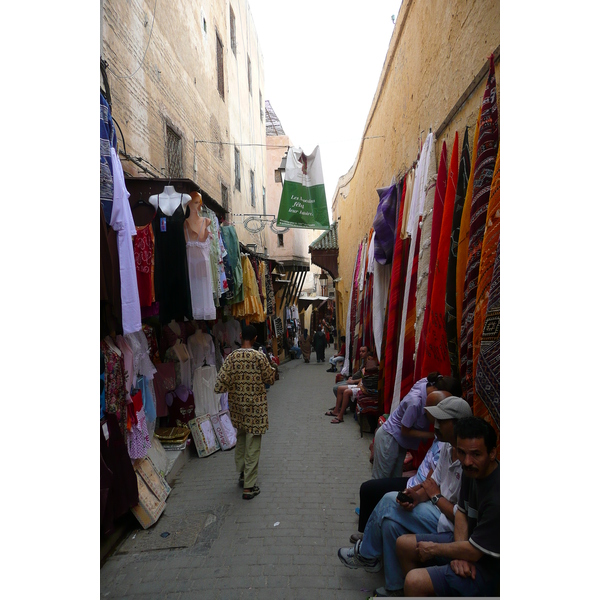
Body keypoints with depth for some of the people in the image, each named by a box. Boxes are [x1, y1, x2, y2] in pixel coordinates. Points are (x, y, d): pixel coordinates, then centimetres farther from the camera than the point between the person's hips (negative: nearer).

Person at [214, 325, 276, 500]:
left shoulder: (231, 358, -8)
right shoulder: (259, 356, -16)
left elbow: (220, 385, -11)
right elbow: (270, 379, -6)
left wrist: (233, 386, 9)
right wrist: (270, 369, 13)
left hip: (237, 406, 4)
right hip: (255, 407, -4)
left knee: (241, 441, 23)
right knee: (252, 447, 5)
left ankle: (242, 475, 39)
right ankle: (249, 487, 12)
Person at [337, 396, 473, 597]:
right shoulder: (448, 446, -1)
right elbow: (435, 481, 6)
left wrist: (434, 496, -13)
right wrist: (418, 496, -12)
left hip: (453, 525, -8)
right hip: (440, 506, 8)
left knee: (390, 502, -16)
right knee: (390, 521, -8)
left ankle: (366, 554, 9)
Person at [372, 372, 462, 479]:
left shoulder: (427, 383, -17)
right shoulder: (415, 402, -35)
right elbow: (405, 431, -20)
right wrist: (432, 435, -19)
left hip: (400, 440, 8)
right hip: (389, 438, -8)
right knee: (380, 480, 5)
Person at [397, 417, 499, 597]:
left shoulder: (496, 497, -33)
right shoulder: (472, 471, -7)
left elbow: (473, 551, -26)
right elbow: (462, 513, 5)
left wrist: (433, 549, -10)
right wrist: (460, 555, -11)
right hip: (469, 541, 8)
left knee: (414, 581, -25)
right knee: (403, 544, 9)